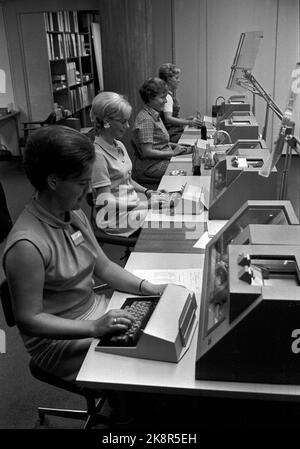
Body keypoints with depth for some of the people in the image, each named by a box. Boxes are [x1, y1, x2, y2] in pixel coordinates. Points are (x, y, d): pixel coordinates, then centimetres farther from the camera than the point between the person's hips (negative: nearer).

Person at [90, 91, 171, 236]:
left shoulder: (119, 146, 12)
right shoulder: (97, 154, -16)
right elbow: (106, 201, -19)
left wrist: (147, 191, 4)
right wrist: (147, 204, -22)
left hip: (133, 203, 9)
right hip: (115, 218, -9)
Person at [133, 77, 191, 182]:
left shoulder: (155, 115, 12)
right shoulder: (146, 120, -18)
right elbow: (147, 152, -22)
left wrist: (174, 145, 6)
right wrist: (173, 153, -16)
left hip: (164, 160, 9)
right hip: (153, 166, -9)